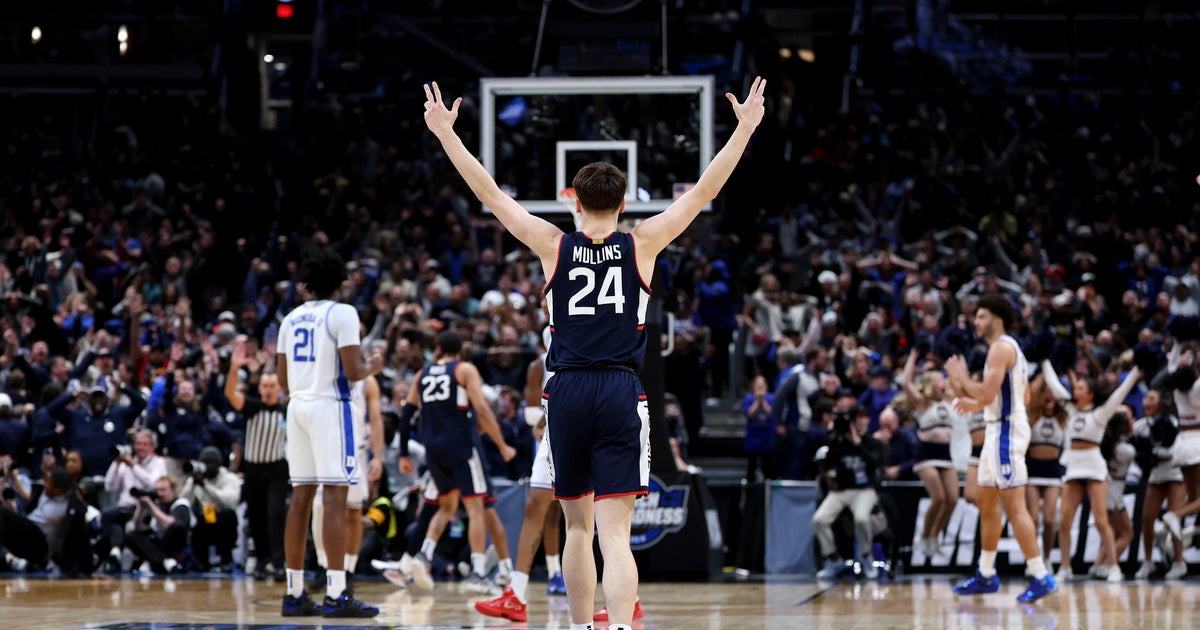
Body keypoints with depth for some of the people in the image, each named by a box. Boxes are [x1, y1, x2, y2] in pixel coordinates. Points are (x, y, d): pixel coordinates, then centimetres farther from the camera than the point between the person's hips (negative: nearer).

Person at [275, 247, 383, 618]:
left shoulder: (291, 319, 12)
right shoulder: (342, 314, -7)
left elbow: (282, 377, 14)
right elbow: (351, 372, -13)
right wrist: (373, 368, 8)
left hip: (297, 406, 7)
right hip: (329, 405, -7)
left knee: (301, 500, 9)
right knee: (335, 498, -8)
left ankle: (295, 594, 10)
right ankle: (336, 596, -13)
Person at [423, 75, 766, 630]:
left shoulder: (554, 246, 4)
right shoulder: (642, 245, 2)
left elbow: (489, 193, 8)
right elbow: (703, 191, 7)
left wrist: (445, 132, 16)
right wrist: (744, 129, 14)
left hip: (566, 392, 2)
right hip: (621, 393, -2)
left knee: (577, 526, 17)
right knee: (614, 533, -9)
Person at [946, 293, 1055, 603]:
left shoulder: (1001, 347, -14)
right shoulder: (1008, 347, 18)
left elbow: (987, 394, -23)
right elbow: (1023, 395, 24)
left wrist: (961, 379, -6)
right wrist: (977, 406, 23)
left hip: (1006, 430, -11)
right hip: (998, 429, 11)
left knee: (1014, 505, -13)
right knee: (987, 503, 17)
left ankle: (1041, 576, -16)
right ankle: (986, 575, 26)